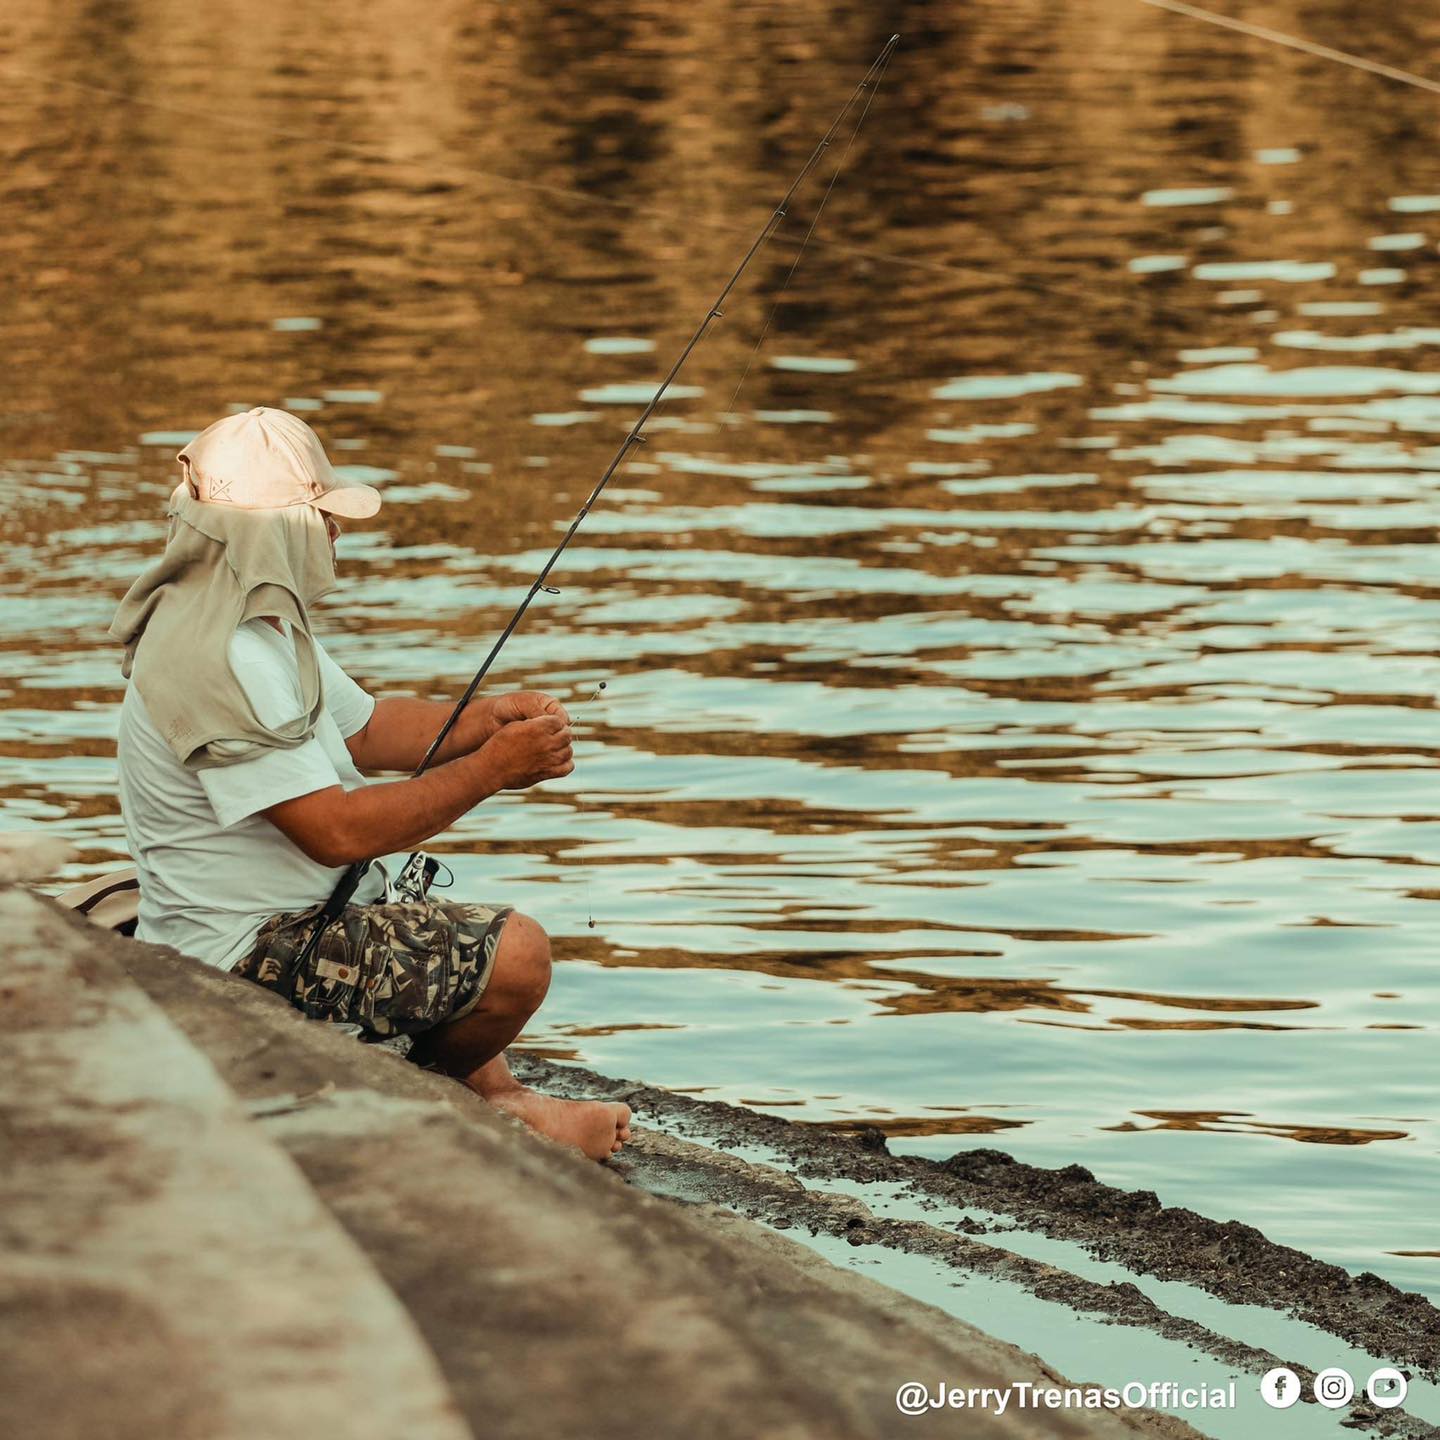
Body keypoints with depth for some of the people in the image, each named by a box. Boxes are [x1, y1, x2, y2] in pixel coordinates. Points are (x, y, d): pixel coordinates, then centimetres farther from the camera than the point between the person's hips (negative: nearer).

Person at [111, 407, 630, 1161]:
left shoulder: (267, 620, 8)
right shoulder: (220, 662, -26)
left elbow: (367, 729, 16)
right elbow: (336, 831, -27)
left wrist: (488, 716, -2)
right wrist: (491, 768, -20)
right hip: (252, 957, -12)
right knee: (515, 955, -19)